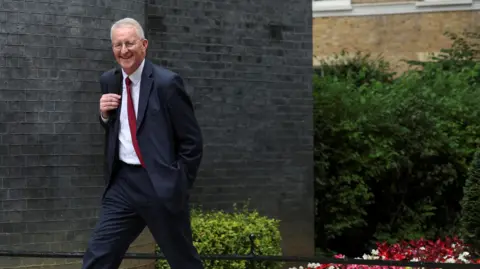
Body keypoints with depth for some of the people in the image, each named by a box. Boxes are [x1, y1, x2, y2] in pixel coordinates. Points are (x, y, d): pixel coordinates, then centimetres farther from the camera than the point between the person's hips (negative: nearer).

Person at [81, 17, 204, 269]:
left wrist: (178, 183, -7)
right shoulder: (109, 81, 8)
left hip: (160, 184, -5)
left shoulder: (167, 82, -10)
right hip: (122, 183, 5)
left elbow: (192, 140, -6)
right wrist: (104, 114, -2)